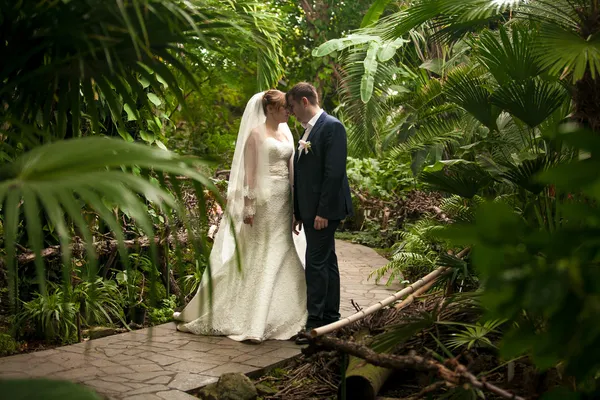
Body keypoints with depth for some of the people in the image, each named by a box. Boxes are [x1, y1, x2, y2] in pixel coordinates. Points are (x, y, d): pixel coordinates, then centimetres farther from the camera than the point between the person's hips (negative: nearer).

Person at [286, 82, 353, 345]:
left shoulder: (331, 127, -12)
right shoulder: (308, 130, 16)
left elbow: (334, 172, -19)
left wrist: (323, 211, -20)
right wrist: (298, 212, 16)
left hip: (324, 209, -9)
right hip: (311, 210, 9)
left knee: (316, 264, -9)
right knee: (326, 263, 13)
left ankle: (316, 323, -4)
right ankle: (331, 318, 21)